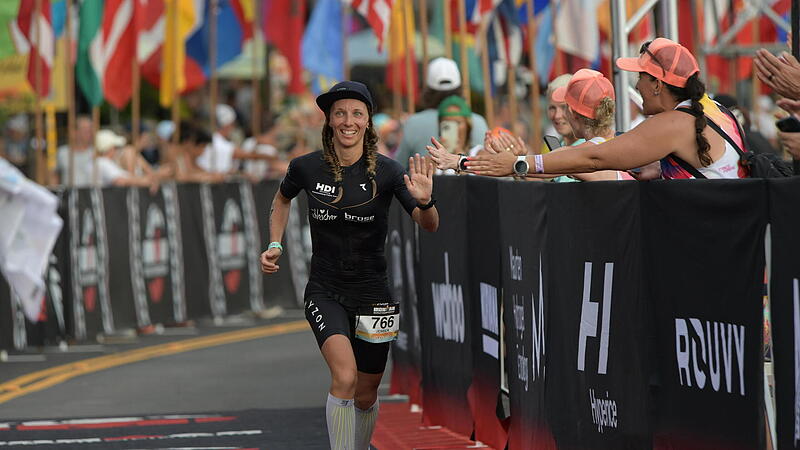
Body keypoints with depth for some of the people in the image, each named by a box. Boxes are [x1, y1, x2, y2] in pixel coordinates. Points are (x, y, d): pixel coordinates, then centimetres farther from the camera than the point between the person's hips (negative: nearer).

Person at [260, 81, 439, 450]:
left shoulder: (386, 171, -9)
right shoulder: (306, 168, -6)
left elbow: (429, 226, -14)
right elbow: (283, 199, 18)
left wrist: (424, 202, -35)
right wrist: (275, 244, 6)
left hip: (371, 294, 1)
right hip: (324, 292, -1)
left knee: (366, 396, 12)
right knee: (345, 376, -25)